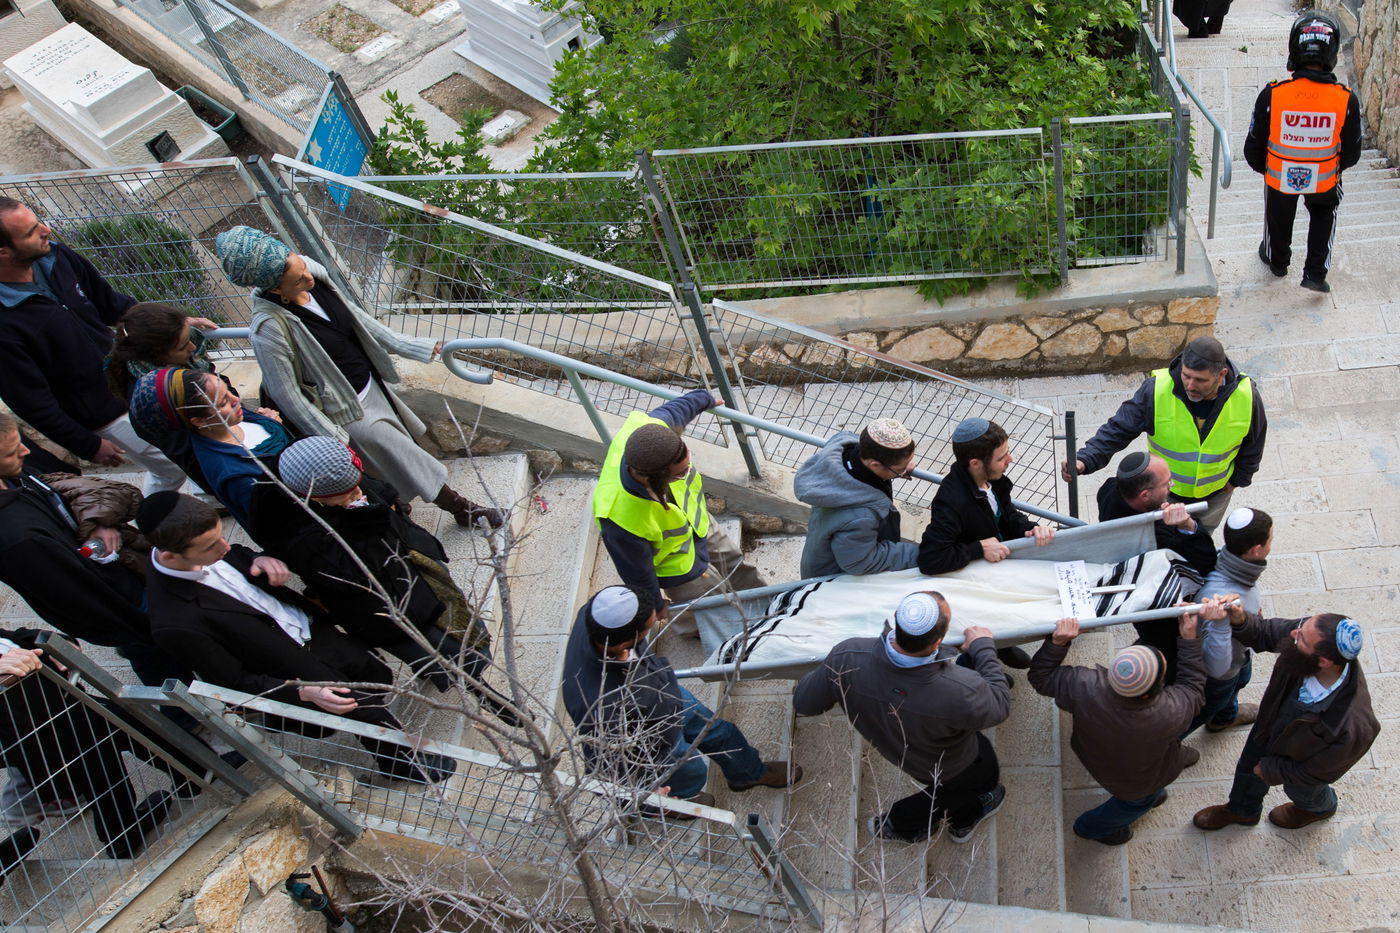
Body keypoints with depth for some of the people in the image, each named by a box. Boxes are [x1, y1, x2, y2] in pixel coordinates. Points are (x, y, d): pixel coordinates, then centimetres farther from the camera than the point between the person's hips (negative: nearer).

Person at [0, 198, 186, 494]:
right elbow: (32, 403, -23)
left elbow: (112, 304, 7)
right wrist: (89, 447, -14)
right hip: (105, 417, -7)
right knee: (174, 468, 5)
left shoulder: (57, 258, -10)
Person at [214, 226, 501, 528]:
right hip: (346, 409, -7)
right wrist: (333, 441, -20)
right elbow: (286, 394, -24)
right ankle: (461, 507, 28)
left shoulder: (312, 274, -13)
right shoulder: (269, 328, -33)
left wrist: (407, 346, 6)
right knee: (407, 459, 7)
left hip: (370, 384, 7)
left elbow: (356, 316, 2)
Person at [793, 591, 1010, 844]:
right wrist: (983, 648, -10)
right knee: (985, 777, 31)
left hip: (893, 750, 4)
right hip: (950, 768, -4)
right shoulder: (961, 692, -47)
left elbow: (804, 704, -19)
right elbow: (999, 706, -22)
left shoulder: (846, 658, -38)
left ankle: (964, 818, 57)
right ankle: (899, 823, 42)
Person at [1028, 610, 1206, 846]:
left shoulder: (1085, 686, -41)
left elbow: (1041, 677, -23)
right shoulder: (1170, 715, -44)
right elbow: (1192, 686, -22)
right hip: (1138, 782, -2)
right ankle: (1091, 826, 54)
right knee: (1140, 799, 32)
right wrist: (1189, 639, -20)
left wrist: (1057, 642, -32)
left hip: (1095, 753, 2)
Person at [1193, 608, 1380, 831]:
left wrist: (1269, 769, -11)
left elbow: (1315, 772, -26)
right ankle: (1242, 810, 65)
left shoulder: (1352, 730, -47)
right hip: (1273, 722, 4)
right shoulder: (1313, 634, -38)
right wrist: (1239, 620, -39)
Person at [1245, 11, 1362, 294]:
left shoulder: (1271, 95, -26)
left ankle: (1277, 260, 54)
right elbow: (1351, 154, -8)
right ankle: (1315, 272, 28)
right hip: (1324, 181, 0)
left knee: (1279, 214, 29)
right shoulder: (1346, 100, -22)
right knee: (1324, 212, 31)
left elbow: (1254, 148, -13)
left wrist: (1261, 167, 9)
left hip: (1279, 176, 0)